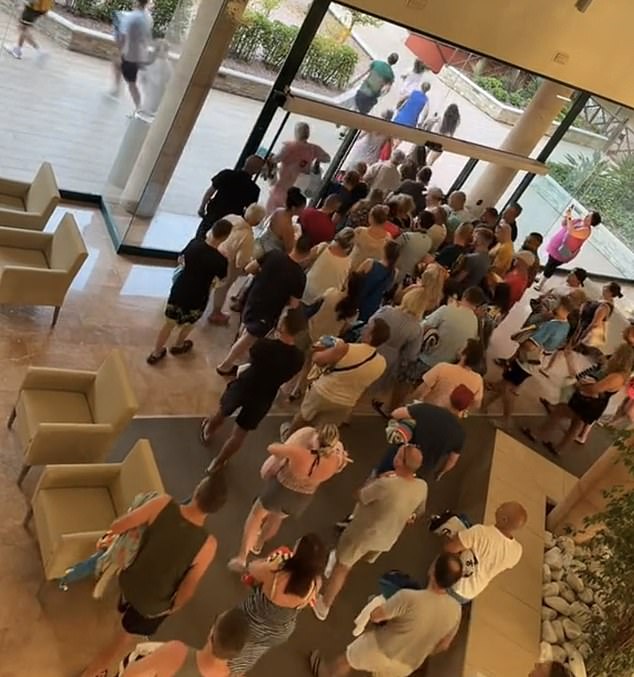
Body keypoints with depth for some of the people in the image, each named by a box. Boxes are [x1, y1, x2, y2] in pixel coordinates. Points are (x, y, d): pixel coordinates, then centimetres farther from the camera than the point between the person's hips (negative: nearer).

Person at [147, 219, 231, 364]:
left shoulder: (195, 243, -13)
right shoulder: (221, 260, -25)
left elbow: (180, 260, 7)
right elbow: (220, 280, -5)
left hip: (178, 291, 3)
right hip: (196, 299, -3)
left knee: (169, 323, 23)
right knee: (188, 324, 29)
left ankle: (156, 353, 37)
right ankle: (178, 346, 53)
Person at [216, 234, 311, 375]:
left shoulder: (274, 254, -14)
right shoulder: (299, 276, -23)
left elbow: (248, 269, -6)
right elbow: (294, 304, -16)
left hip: (252, 300, 5)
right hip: (267, 313, -5)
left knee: (245, 332, 34)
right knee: (248, 339, 17)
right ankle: (225, 366, 33)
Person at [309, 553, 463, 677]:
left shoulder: (408, 597, -36)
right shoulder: (455, 610, -19)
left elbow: (374, 616, -19)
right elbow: (443, 645, -1)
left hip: (379, 651, -4)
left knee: (346, 660, 27)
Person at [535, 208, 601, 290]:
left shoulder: (586, 230, -24)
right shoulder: (578, 220, 3)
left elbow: (571, 232, -38)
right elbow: (563, 224, 12)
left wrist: (569, 218, -33)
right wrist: (566, 216, -8)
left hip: (563, 252, -8)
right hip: (557, 245, 8)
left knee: (551, 265, 1)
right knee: (549, 262, 23)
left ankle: (541, 284, 16)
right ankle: (542, 276, 44)